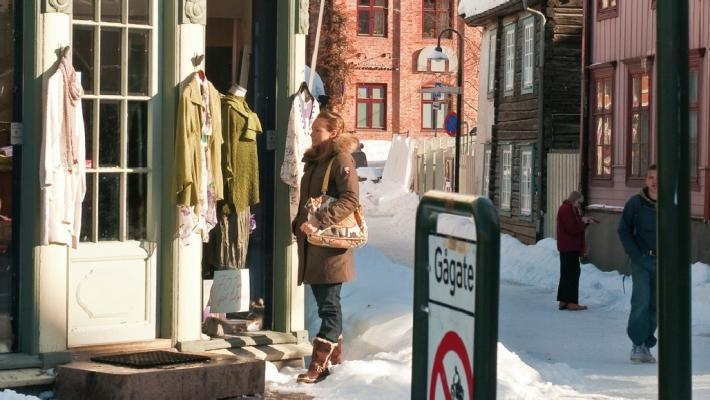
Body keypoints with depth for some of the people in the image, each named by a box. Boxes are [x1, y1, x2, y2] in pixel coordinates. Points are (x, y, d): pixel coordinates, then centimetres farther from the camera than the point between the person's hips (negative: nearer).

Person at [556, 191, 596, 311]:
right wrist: (583, 222, -9)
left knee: (567, 273, 12)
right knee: (573, 273, -9)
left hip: (568, 247, 11)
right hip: (570, 248, -11)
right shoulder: (566, 209, -14)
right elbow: (572, 228, -21)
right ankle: (571, 302, -9)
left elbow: (576, 226, 17)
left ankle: (563, 301, 14)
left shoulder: (568, 209, 19)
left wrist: (585, 221, 1)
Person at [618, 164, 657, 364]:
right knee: (641, 301, -14)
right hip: (641, 259, -2)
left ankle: (646, 346, 14)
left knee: (655, 304, 5)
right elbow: (623, 231, 5)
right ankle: (638, 344, -5)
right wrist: (634, 254, -6)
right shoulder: (635, 203, -3)